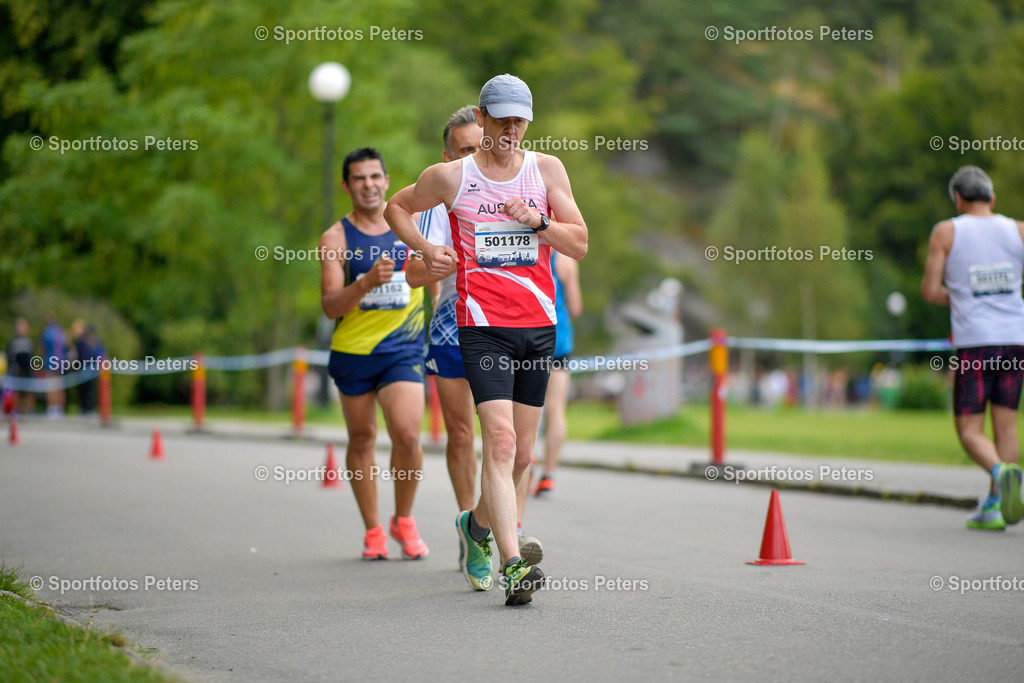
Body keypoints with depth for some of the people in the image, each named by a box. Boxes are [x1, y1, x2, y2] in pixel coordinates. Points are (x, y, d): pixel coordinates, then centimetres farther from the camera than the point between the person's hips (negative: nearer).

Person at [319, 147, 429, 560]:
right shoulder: (336, 238, -4)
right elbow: (330, 306, -13)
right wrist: (368, 282, -28)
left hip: (403, 348, 0)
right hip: (353, 351, 0)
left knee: (407, 435, -15)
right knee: (361, 439, 8)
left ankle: (404, 521, 7)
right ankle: (373, 530, 22)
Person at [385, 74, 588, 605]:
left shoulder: (546, 169, 8)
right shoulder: (450, 177, 2)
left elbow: (579, 245, 6)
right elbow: (396, 207, 18)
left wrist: (538, 221, -11)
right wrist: (425, 249, 2)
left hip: (538, 326, 4)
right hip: (483, 326, -4)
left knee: (523, 452, 11)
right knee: (500, 441, -18)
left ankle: (477, 522, 39)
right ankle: (513, 565, -23)